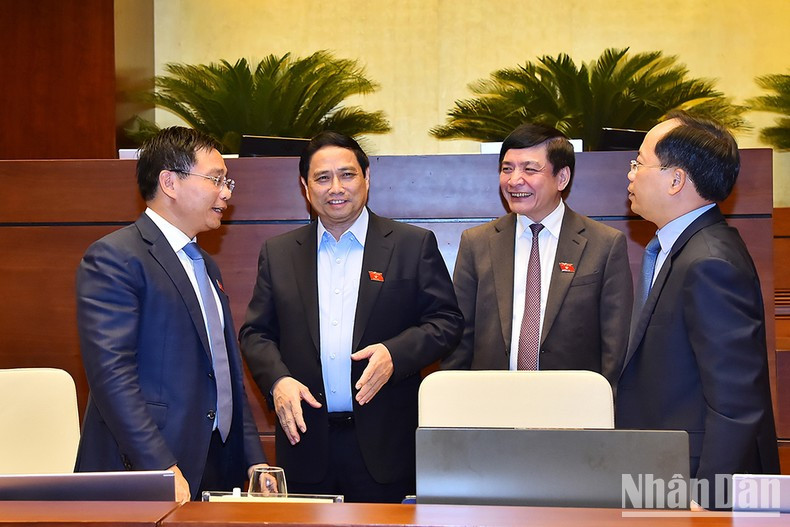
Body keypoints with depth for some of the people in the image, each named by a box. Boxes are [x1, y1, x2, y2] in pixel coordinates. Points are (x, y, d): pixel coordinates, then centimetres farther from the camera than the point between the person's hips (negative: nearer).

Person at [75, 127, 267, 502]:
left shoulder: (206, 266, 19)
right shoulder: (113, 257, -10)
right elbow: (111, 372, -19)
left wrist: (254, 461, 11)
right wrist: (162, 470, -24)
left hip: (217, 471, 8)